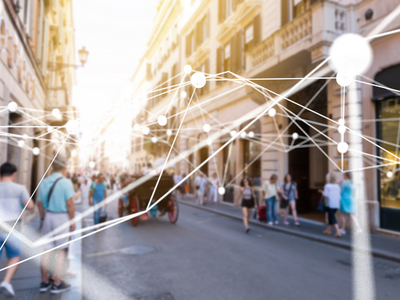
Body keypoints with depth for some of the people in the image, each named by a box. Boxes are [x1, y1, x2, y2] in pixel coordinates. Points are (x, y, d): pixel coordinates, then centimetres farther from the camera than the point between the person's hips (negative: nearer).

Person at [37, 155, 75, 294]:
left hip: (48, 217, 6)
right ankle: (57, 284, 11)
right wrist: (72, 221, -8)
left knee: (46, 250, 13)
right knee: (61, 251, 4)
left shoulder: (44, 182, 4)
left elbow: (39, 203, 10)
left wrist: (43, 219, 21)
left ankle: (44, 282, 24)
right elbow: (70, 203, -17)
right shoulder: (66, 182, -15)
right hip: (62, 217, -6)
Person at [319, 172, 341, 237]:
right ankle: (329, 230, 29)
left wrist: (322, 192, 9)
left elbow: (326, 195, -10)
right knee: (330, 216, 19)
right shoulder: (337, 186, 7)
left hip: (331, 204, -6)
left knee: (332, 218, -3)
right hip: (337, 204, 6)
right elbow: (339, 195, 8)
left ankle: (338, 232, -12)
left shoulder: (327, 186, -7)